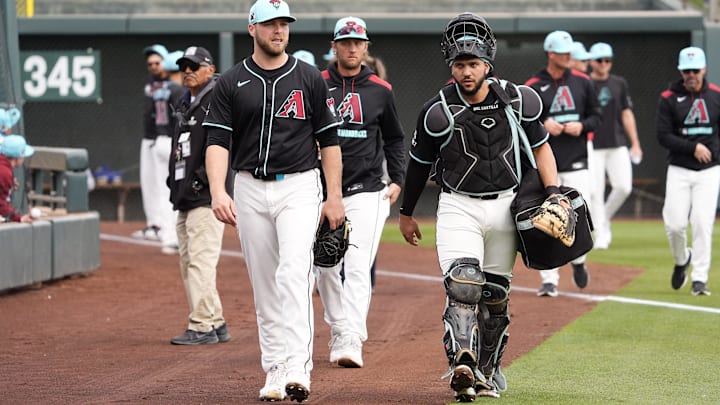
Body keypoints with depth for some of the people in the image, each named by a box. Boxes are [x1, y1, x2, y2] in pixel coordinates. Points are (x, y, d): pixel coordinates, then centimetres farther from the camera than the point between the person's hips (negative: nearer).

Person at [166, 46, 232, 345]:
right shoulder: (186, 105, 21)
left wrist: (203, 178, -21)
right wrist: (173, 180, 18)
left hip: (207, 197, -10)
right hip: (186, 198, 10)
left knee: (200, 260, -13)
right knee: (188, 264, 11)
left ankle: (202, 326, -12)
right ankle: (216, 323, 17)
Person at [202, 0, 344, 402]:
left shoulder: (310, 78, 3)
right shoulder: (231, 83, 4)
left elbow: (329, 140, 4)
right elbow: (218, 141, -3)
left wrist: (334, 197, -1)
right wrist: (218, 192, -18)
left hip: (299, 187, -2)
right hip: (250, 189, 3)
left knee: (295, 272, -19)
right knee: (264, 285, 6)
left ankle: (298, 369, -27)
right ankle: (276, 372, 13)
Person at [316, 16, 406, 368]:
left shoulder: (380, 90, 6)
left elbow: (394, 138, 17)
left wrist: (397, 180, 6)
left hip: (366, 193, -1)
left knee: (358, 267, -12)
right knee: (326, 268, 6)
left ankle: (352, 340, -20)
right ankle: (338, 332, 23)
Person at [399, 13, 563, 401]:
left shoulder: (516, 100, -6)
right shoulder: (438, 111, -10)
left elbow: (539, 145, 7)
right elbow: (420, 163, 5)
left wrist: (553, 191, -7)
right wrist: (406, 214, 13)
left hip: (505, 205, 3)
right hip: (458, 207, -2)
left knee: (496, 294, 9)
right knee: (462, 283, -22)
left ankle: (487, 370, 23)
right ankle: (462, 365, -32)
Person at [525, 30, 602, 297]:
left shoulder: (582, 82, 7)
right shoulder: (533, 86, -1)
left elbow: (596, 116, 11)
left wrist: (582, 126, -9)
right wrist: (542, 125, -16)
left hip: (576, 163, 2)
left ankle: (578, 262, 29)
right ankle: (549, 281, 0)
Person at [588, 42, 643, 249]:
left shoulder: (619, 83, 10)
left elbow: (627, 114, 11)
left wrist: (635, 144, 5)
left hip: (618, 145, 3)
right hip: (593, 147, -3)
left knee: (623, 187, -8)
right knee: (595, 192, -6)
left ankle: (605, 218, 17)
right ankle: (601, 234, 2)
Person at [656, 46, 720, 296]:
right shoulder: (668, 99, -2)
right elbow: (663, 136, -6)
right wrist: (693, 147, -16)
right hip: (679, 170, 0)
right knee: (675, 224, -5)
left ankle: (700, 278, -1)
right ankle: (681, 261, 26)